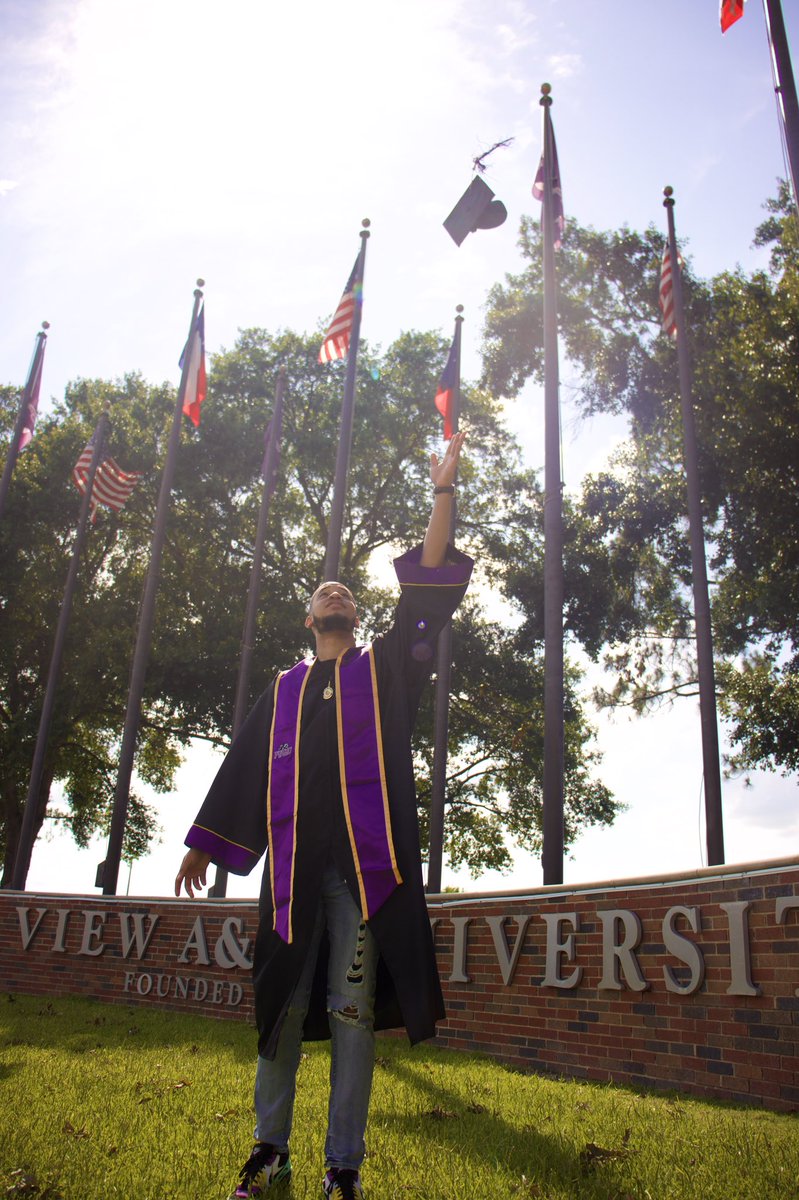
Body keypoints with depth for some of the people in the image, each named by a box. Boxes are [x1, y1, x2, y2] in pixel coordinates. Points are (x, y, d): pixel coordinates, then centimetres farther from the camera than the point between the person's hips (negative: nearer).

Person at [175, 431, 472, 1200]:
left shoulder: (383, 668, 13)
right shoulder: (284, 690, 19)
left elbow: (429, 589, 3)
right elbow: (244, 767, 20)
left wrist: (442, 491, -3)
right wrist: (204, 844, 17)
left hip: (364, 858, -2)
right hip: (294, 860, 2)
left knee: (353, 1010, -1)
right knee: (283, 1006, 5)